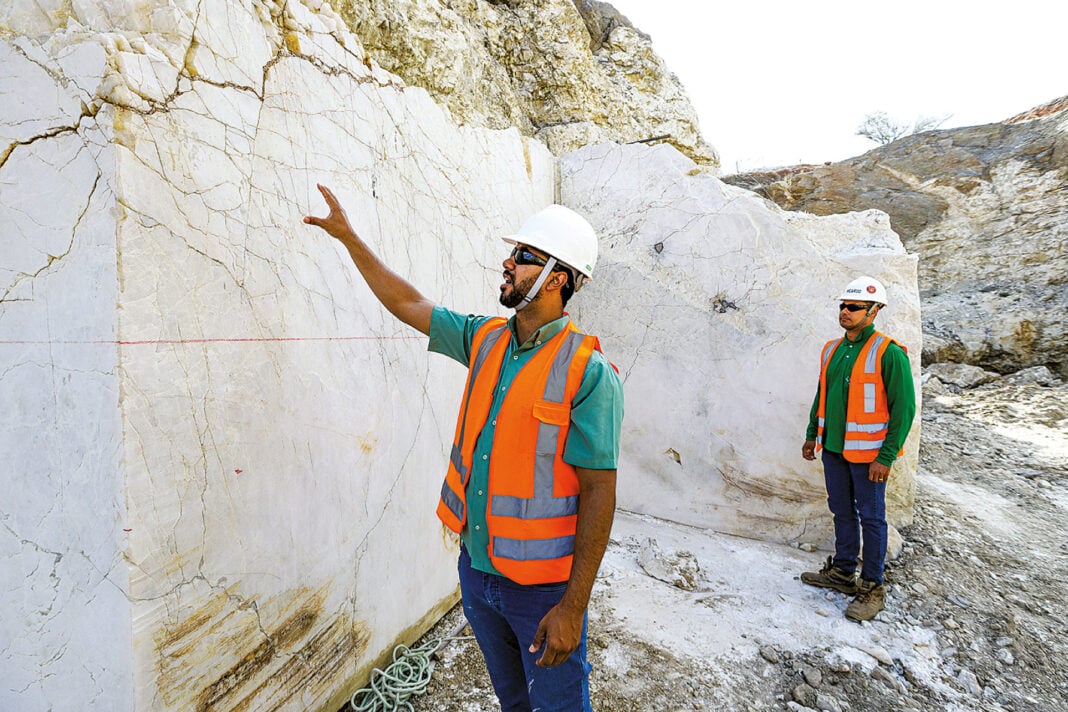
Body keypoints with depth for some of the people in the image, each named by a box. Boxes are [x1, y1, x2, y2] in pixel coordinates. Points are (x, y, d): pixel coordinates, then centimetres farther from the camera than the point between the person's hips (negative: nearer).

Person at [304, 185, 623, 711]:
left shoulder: (588, 372, -20)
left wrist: (573, 607, -18)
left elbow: (598, 493, -19)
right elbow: (408, 304, 10)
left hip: (542, 586, -6)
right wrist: (348, 237, 12)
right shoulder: (485, 340, 0)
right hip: (476, 569, 6)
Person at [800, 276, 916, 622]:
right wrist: (812, 434, 16)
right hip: (833, 448, 7)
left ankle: (872, 588, 18)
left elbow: (903, 408, -14)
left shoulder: (889, 353, -13)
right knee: (842, 512, 17)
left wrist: (886, 457, -16)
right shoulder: (831, 350, 9)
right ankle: (842, 572, 32)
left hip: (867, 452, -6)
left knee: (871, 518, 5)